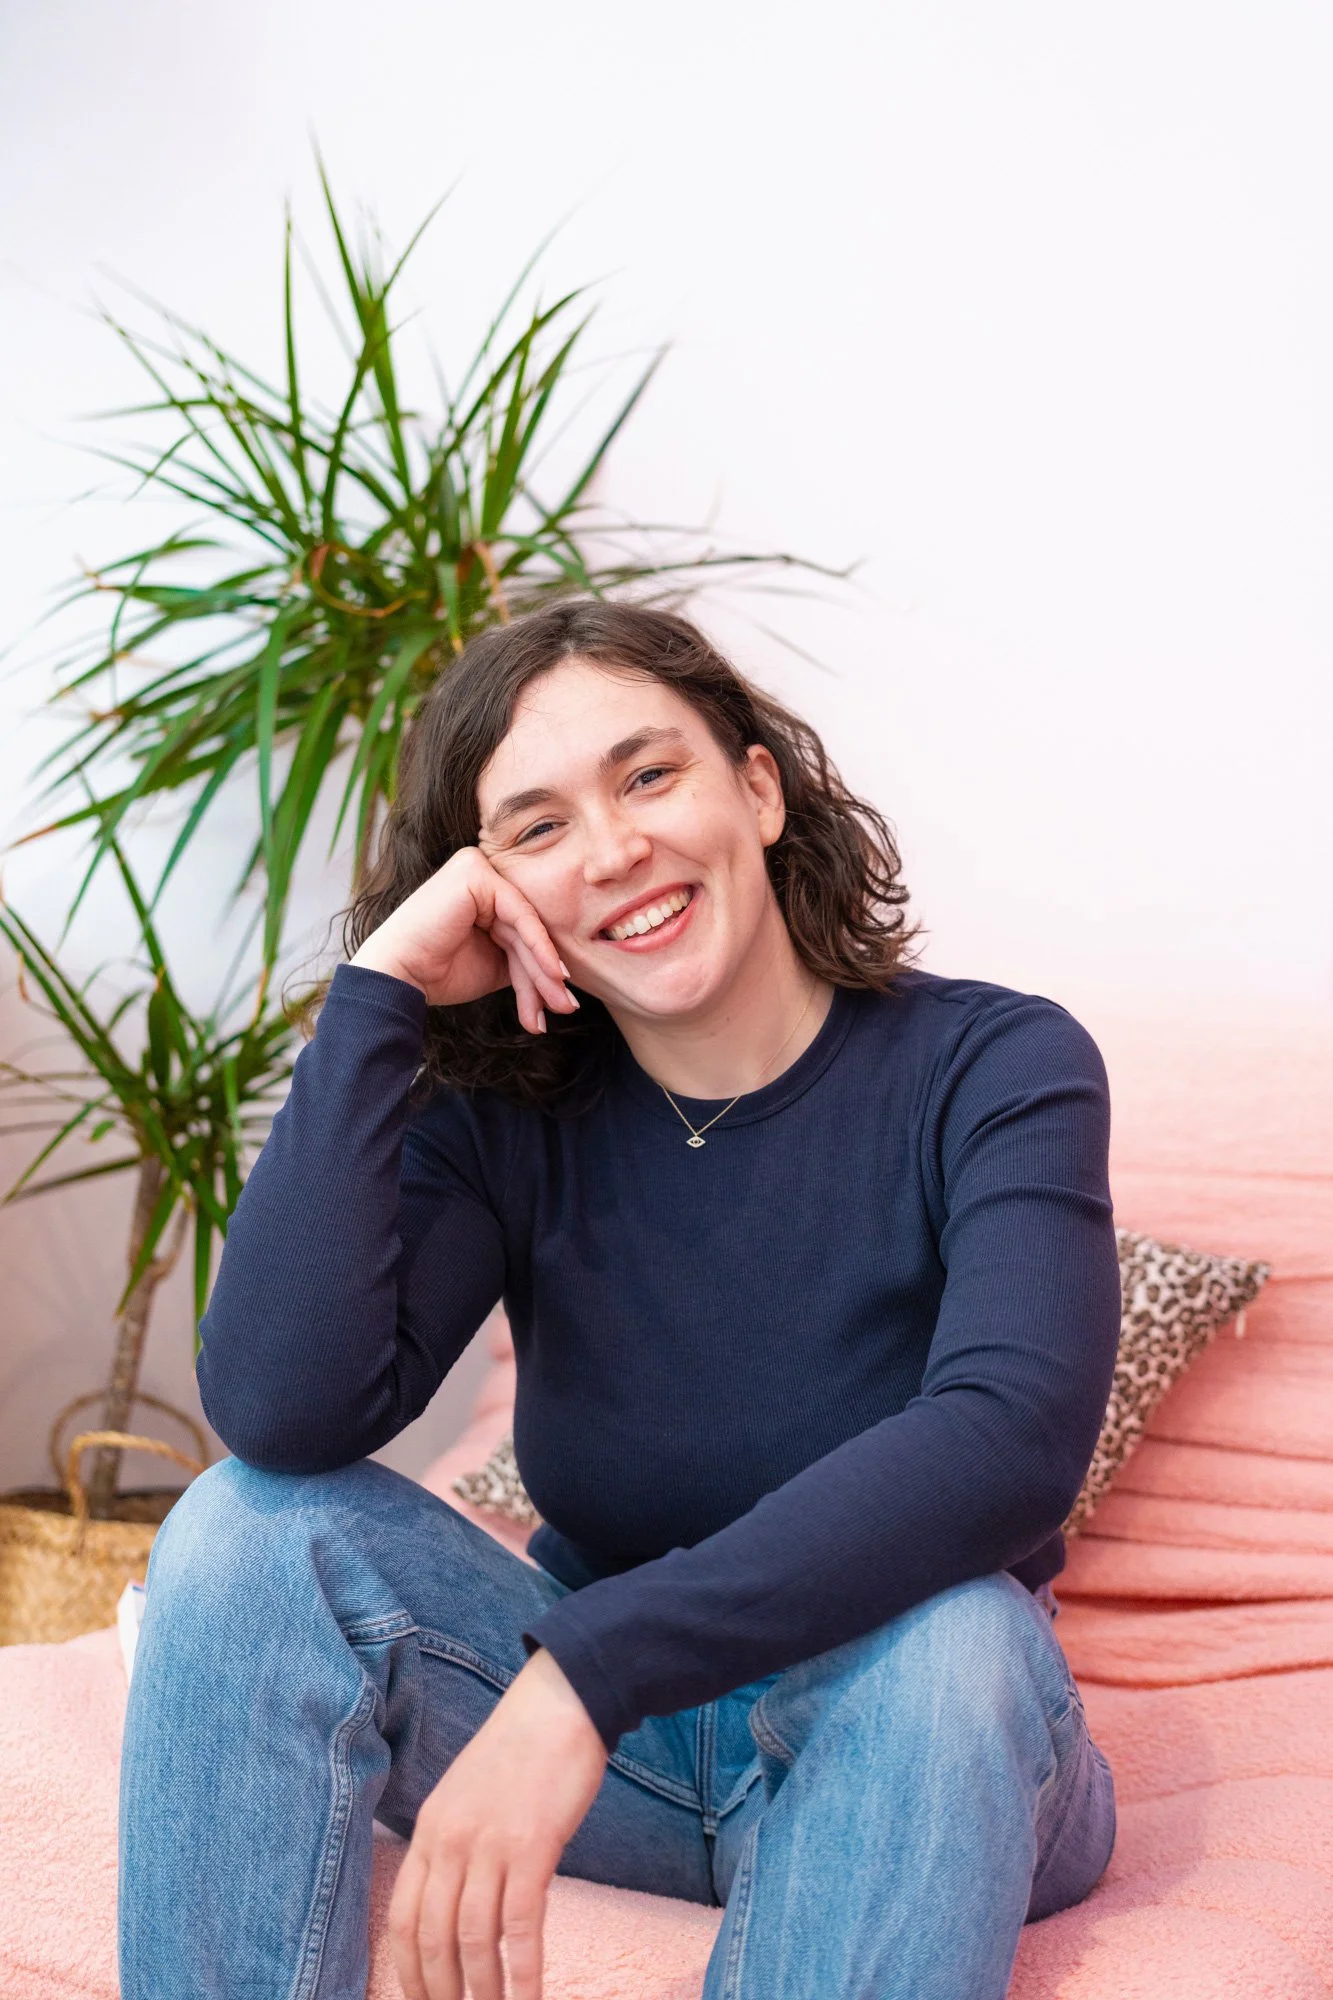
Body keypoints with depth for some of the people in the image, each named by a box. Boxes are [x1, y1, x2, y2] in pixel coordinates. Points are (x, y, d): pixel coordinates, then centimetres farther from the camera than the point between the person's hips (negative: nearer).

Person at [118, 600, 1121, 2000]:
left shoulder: (992, 1066, -13)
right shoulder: (505, 1117, -4)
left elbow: (1015, 1436, -32)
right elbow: (279, 1417, -21)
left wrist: (582, 1673, -39)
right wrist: (378, 991, -20)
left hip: (911, 1736, -2)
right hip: (615, 1732, 3)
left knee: (949, 1630, -37)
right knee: (252, 1527, -19)